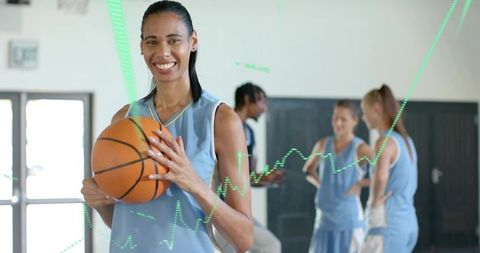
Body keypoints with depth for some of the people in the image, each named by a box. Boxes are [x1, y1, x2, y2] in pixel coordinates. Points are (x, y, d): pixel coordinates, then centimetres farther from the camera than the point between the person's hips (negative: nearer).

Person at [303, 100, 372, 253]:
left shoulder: (360, 149, -9)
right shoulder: (323, 145, 7)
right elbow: (308, 169, 25)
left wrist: (361, 183, -14)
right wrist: (320, 184, 8)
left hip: (349, 218, -5)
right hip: (324, 218, 5)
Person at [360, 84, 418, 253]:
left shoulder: (385, 141, -15)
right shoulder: (406, 140, 15)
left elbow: (380, 176, -36)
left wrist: (375, 201, -17)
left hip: (388, 225, -9)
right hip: (408, 224, 9)